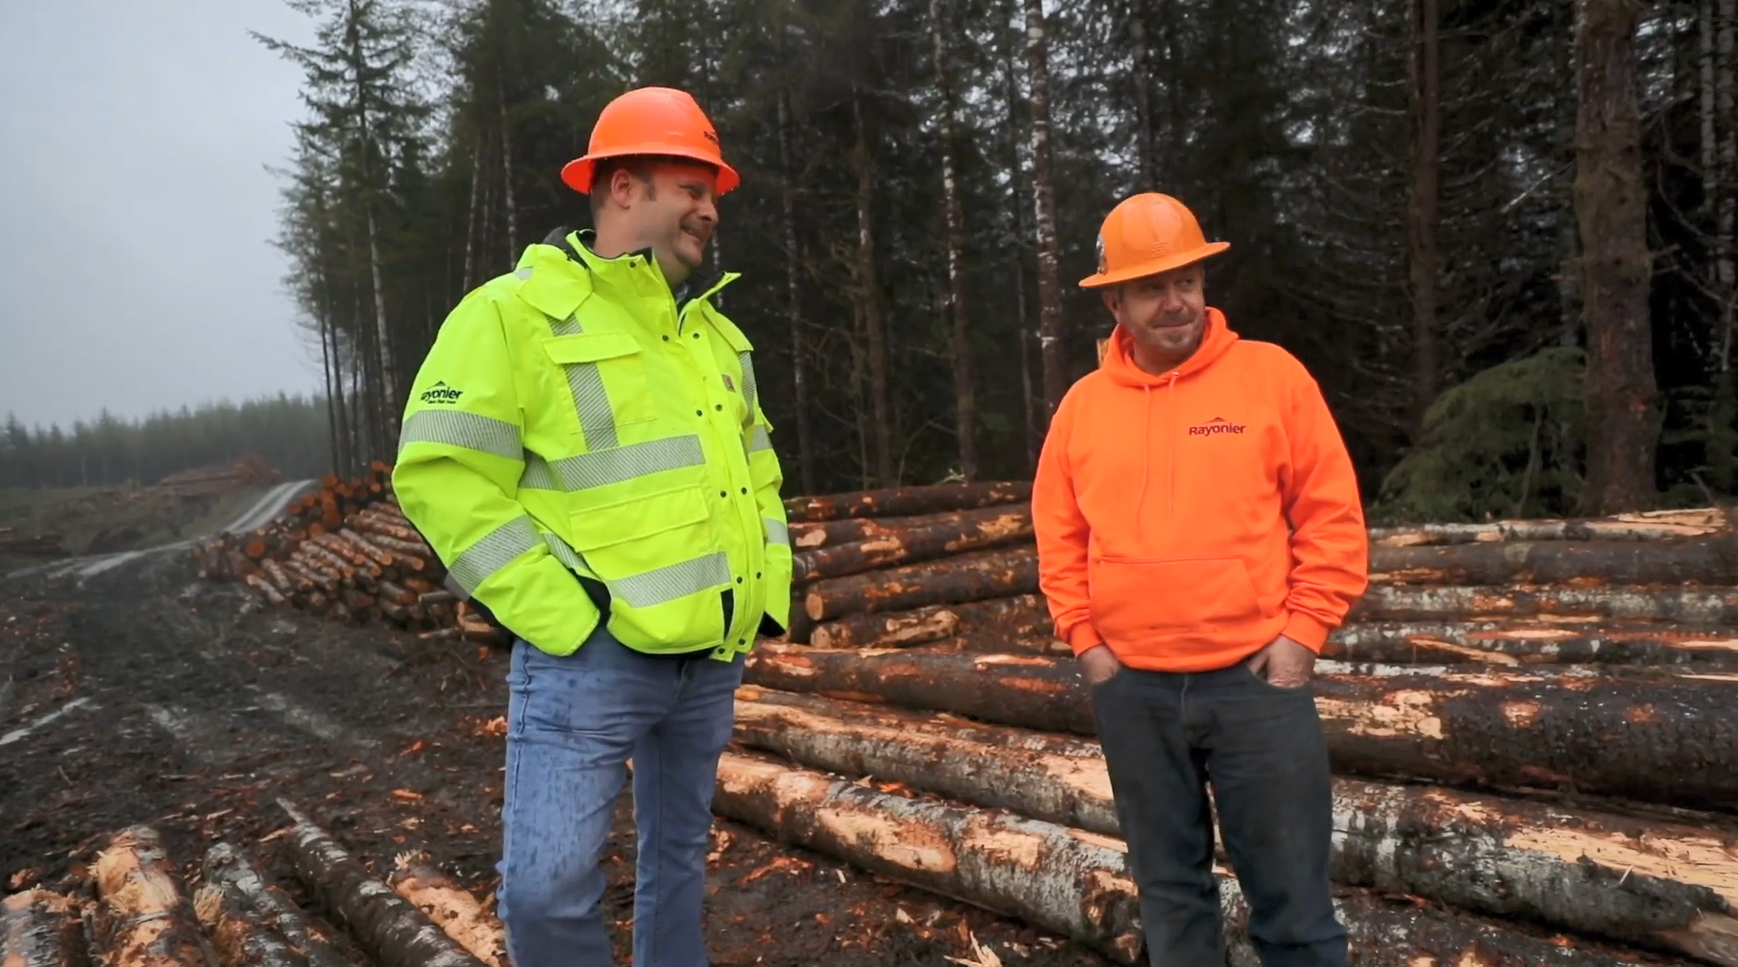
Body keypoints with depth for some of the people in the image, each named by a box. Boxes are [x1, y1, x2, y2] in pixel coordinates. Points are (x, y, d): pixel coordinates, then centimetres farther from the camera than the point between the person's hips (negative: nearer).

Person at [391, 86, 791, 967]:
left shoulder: (712, 330, 14)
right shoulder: (515, 313, -9)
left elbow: (755, 468, 21)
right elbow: (445, 479, -15)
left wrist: (768, 589, 11)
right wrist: (565, 618, -18)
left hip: (713, 654, 7)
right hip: (593, 656, -6)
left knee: (680, 857, 19)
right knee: (547, 885, -7)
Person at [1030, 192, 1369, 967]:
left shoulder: (1271, 374, -2)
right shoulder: (1083, 404, 4)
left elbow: (1332, 517, -1)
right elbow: (1058, 536, 10)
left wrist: (1302, 632, -7)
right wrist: (1085, 639, 3)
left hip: (1256, 677, -2)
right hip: (1132, 688, 3)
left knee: (1289, 889, 6)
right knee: (1169, 884, 16)